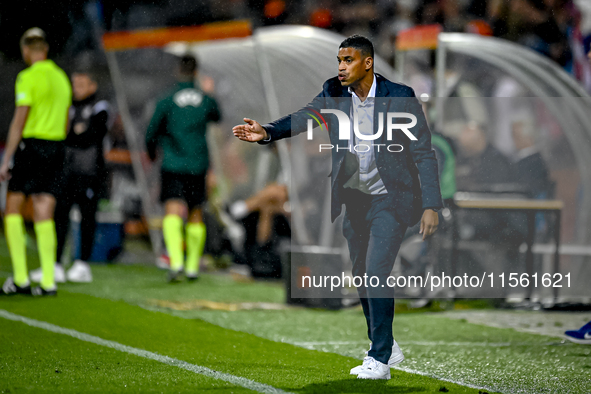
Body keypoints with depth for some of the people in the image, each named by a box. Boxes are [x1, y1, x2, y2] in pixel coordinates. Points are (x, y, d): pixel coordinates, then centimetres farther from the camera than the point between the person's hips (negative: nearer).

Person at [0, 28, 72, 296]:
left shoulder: (28, 77, -10)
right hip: (56, 148, 6)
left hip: (31, 146, -6)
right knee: (44, 216, 5)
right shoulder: (61, 77, 13)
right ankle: (48, 281, -2)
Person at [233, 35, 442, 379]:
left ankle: (380, 359, -7)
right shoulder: (334, 93, -1)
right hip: (355, 197, 6)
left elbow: (424, 153, -12)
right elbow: (304, 118, -14)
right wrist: (267, 132, -34)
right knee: (362, 274, 14)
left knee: (377, 271, -15)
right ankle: (387, 348, 32)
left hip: (390, 199, -6)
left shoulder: (400, 97, -14)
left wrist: (432, 206, -18)